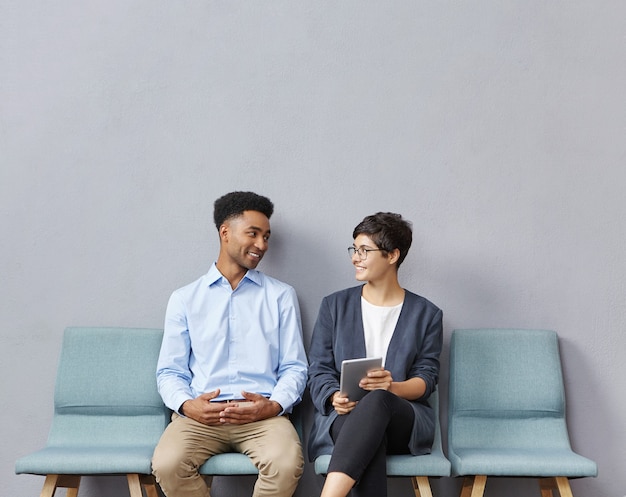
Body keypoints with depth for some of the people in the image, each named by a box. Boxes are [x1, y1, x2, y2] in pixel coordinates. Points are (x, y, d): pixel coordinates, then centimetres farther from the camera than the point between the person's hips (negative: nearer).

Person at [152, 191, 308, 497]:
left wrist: (273, 405, -11)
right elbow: (170, 371, 11)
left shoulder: (281, 296, 12)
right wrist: (187, 405, -11)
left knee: (286, 463, -32)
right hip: (200, 414, 1)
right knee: (167, 465, -30)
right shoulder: (185, 299, 13)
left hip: (263, 414, 0)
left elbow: (295, 368, 9)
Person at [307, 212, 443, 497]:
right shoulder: (334, 305, 14)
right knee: (368, 435, -39)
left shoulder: (426, 314, 11)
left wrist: (391, 387, -19)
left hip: (405, 420, -1)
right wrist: (335, 397, -15)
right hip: (343, 418, 1)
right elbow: (319, 370, 9)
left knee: (377, 401, -39)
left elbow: (427, 378, 4)